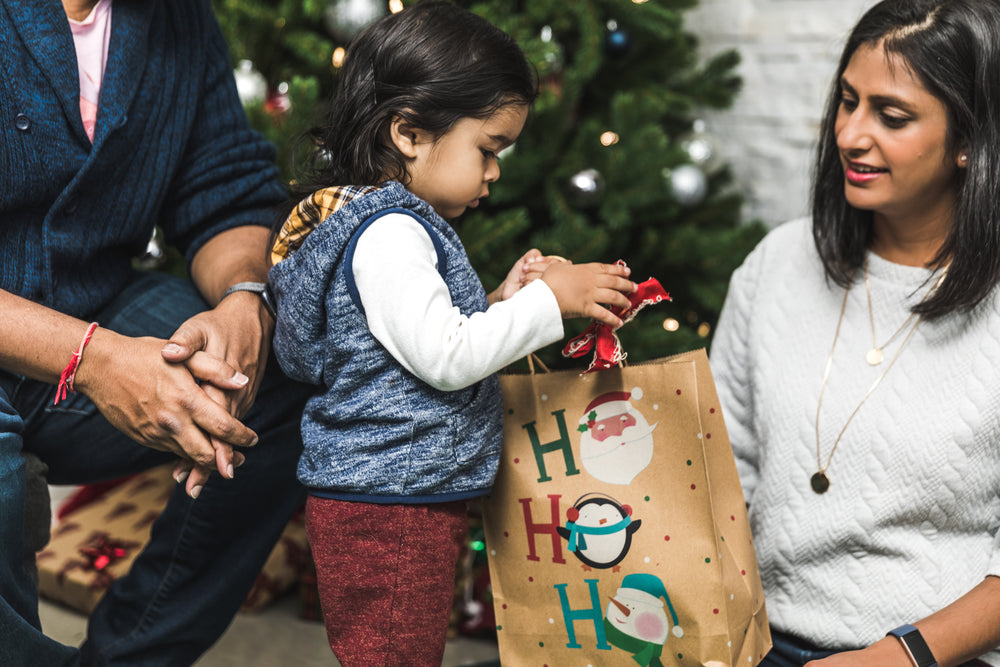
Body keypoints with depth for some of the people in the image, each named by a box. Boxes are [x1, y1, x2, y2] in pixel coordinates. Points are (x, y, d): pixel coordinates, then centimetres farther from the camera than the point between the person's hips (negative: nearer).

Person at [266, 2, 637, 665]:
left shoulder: (387, 222, 14)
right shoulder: (388, 233, -19)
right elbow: (443, 357, -23)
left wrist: (500, 301, 7)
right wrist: (550, 301, -16)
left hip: (408, 505, 10)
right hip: (389, 512, -10)